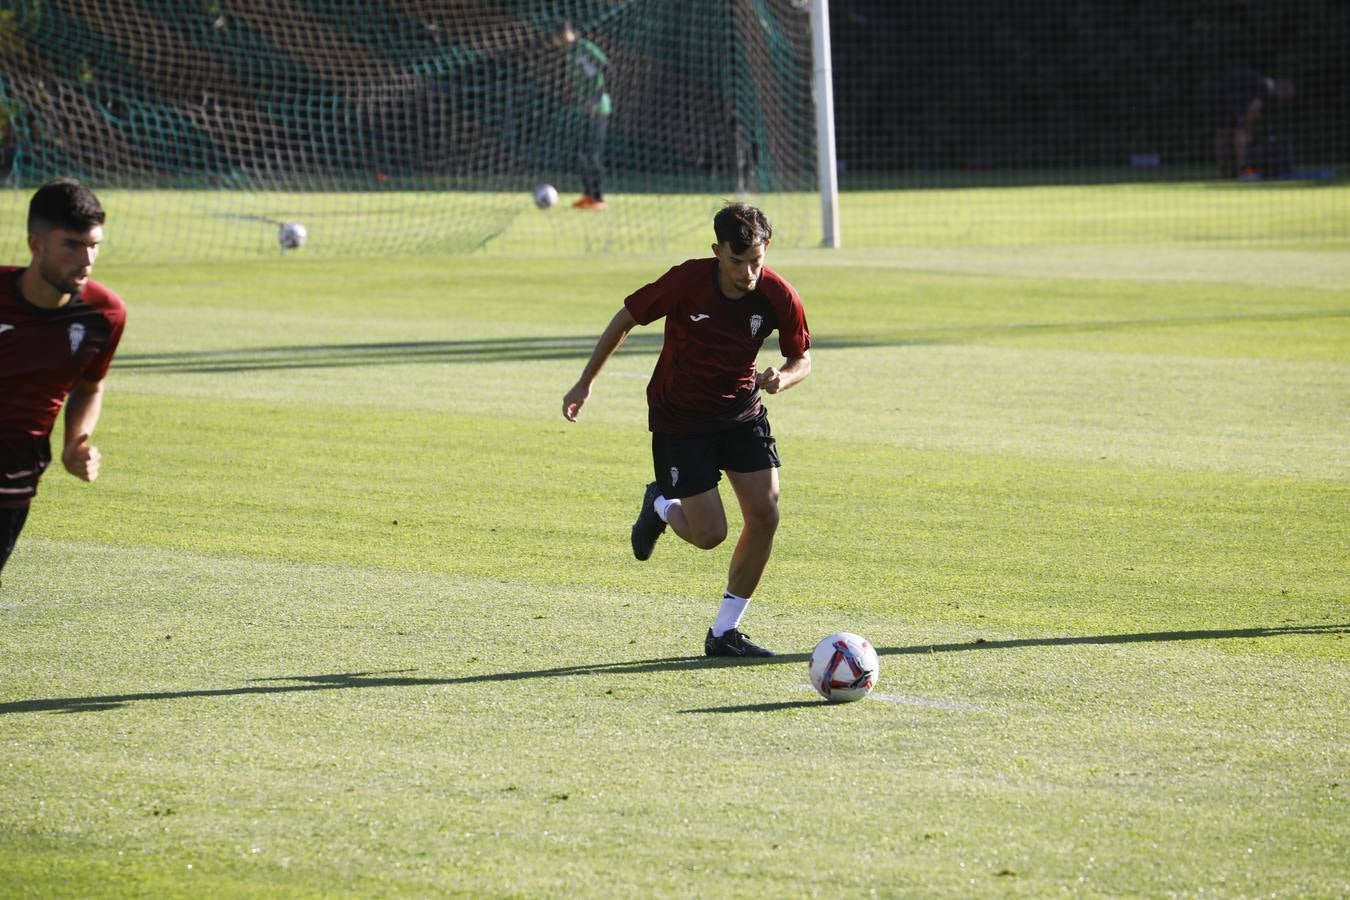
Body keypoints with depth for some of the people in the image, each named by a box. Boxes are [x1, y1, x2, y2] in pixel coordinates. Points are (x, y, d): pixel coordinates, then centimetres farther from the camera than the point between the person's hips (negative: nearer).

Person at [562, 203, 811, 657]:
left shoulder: (778, 295, -17)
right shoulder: (685, 282, -24)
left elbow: (802, 358, -2)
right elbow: (625, 319, -8)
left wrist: (783, 377, -27)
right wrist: (585, 383, -3)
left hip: (741, 411, 3)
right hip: (679, 417, -3)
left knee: (765, 515, -10)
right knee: (710, 534, -9)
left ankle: (724, 632, 6)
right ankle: (661, 506, 28)